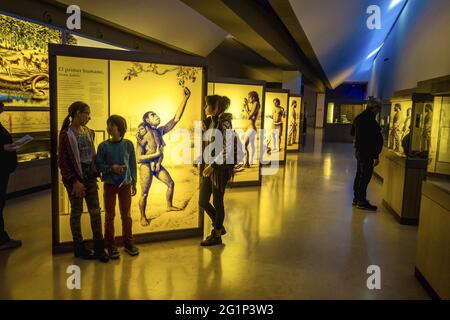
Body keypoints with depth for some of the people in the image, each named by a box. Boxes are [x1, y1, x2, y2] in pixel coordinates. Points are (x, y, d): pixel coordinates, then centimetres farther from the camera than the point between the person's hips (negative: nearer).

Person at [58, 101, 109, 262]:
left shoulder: (89, 133, 8)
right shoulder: (66, 135, -10)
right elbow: (62, 162, -11)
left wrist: (95, 177, 11)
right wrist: (75, 181, -16)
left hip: (90, 177, 6)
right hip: (75, 178, -5)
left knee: (95, 211, 5)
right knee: (77, 212, 7)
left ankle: (99, 247, 14)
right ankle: (79, 247, 22)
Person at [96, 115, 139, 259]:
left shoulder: (128, 144, -2)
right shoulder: (103, 146, -4)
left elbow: (133, 164, 4)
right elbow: (98, 165, -2)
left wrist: (134, 183, 5)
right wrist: (111, 168, -19)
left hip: (125, 184, 1)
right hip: (109, 184, -1)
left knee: (126, 215, 10)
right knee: (110, 216, 6)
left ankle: (128, 242, 25)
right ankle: (110, 245, 18)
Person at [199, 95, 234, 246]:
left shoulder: (224, 123, -14)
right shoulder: (210, 122, 10)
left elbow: (227, 149, -18)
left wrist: (213, 165, -21)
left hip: (220, 167, -8)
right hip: (209, 166, 8)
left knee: (217, 201, 5)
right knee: (203, 201, 12)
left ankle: (217, 235, 23)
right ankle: (219, 227, 34)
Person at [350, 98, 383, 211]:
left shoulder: (359, 117, 8)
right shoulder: (370, 120, -21)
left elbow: (352, 132, 22)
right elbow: (376, 139, -22)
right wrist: (376, 156, -20)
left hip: (358, 150, 9)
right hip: (367, 152, -9)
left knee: (359, 174, 17)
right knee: (365, 176, -2)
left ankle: (356, 198, 27)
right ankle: (362, 201, 4)